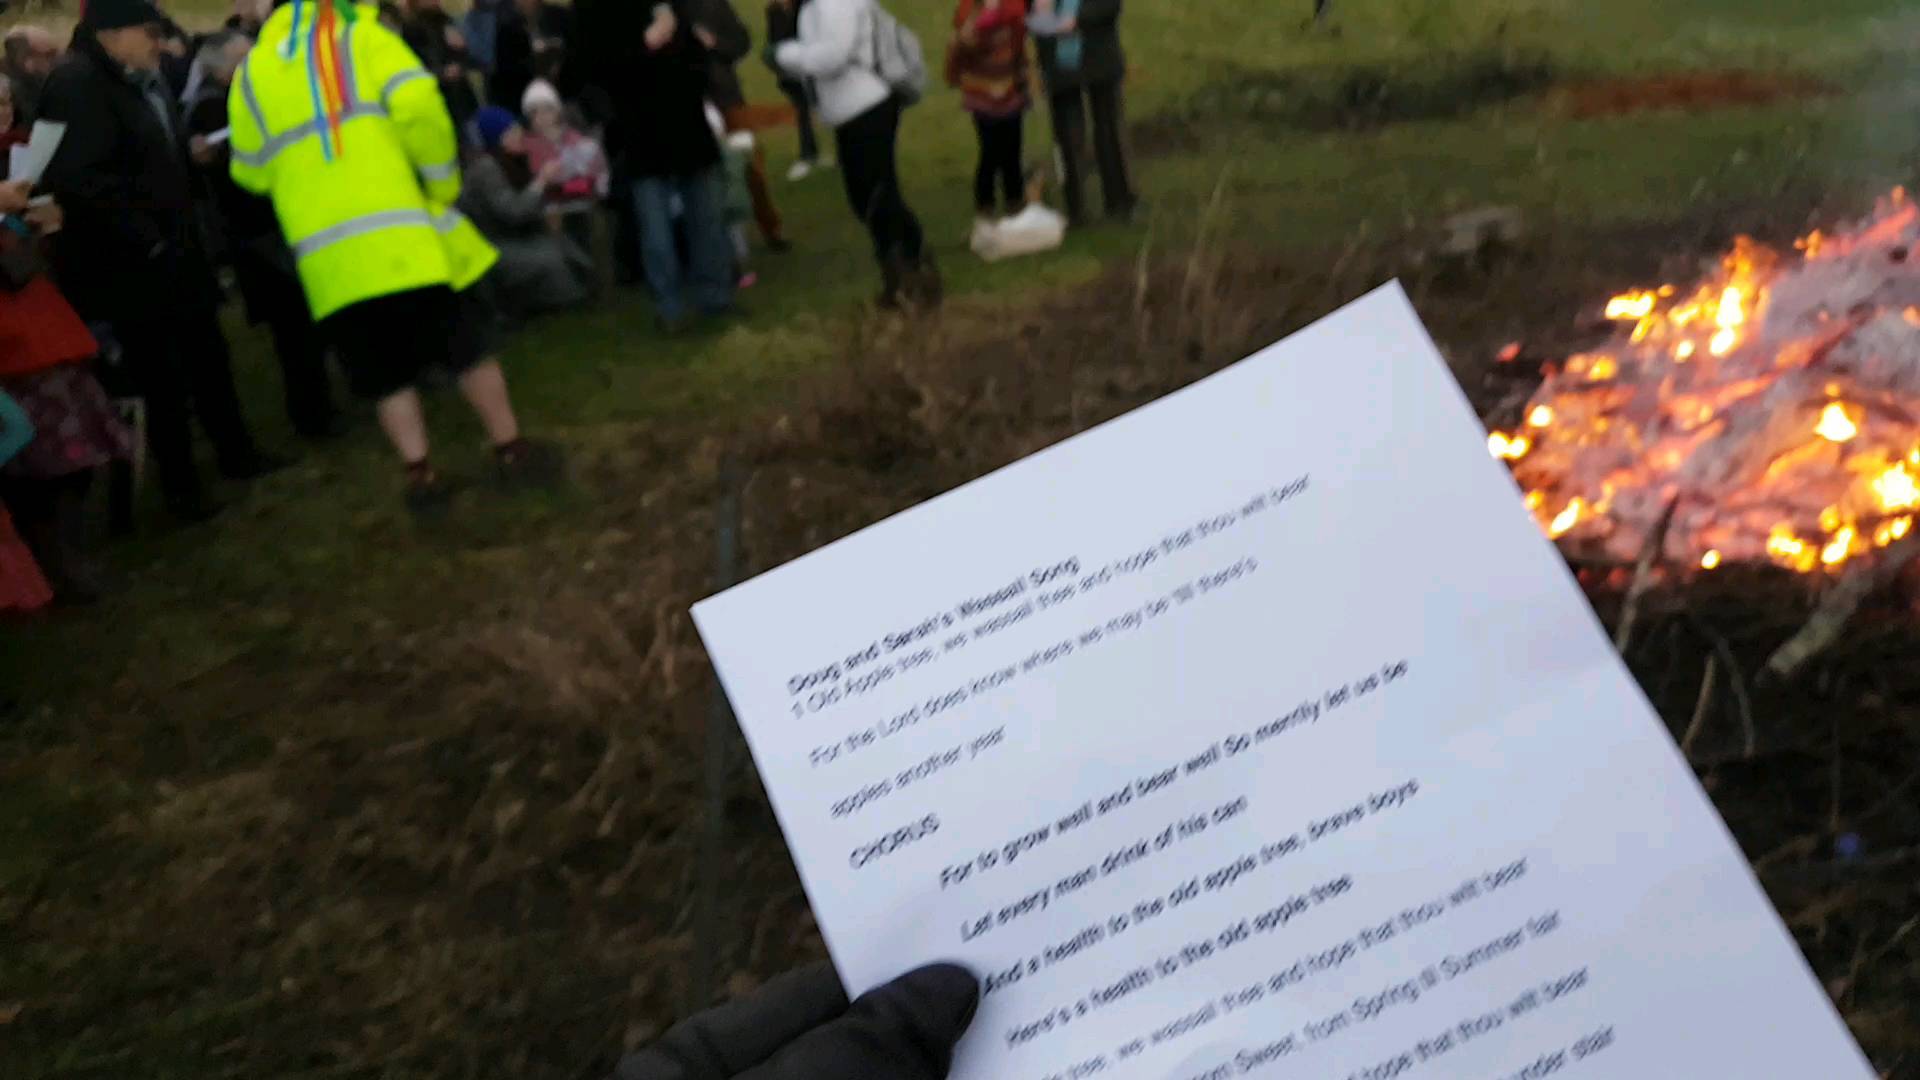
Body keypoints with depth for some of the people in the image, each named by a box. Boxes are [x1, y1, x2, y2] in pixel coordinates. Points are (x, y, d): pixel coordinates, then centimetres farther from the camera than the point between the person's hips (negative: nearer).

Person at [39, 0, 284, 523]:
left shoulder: (143, 79, 10)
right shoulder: (76, 84, -17)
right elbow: (78, 179, -25)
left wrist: (189, 152, 7)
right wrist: (146, 239, -23)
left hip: (177, 252, 8)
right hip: (128, 265, -8)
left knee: (208, 357, 16)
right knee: (162, 378, 4)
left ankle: (237, 453, 32)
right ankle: (180, 486, 18)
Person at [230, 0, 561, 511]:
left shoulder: (251, 71, 13)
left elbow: (252, 172, 17)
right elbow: (418, 104, -13)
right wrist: (444, 183, -1)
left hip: (327, 254, 2)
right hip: (405, 235, -2)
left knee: (386, 373, 12)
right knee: (467, 348, 12)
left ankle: (420, 474, 6)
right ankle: (511, 450, 17)